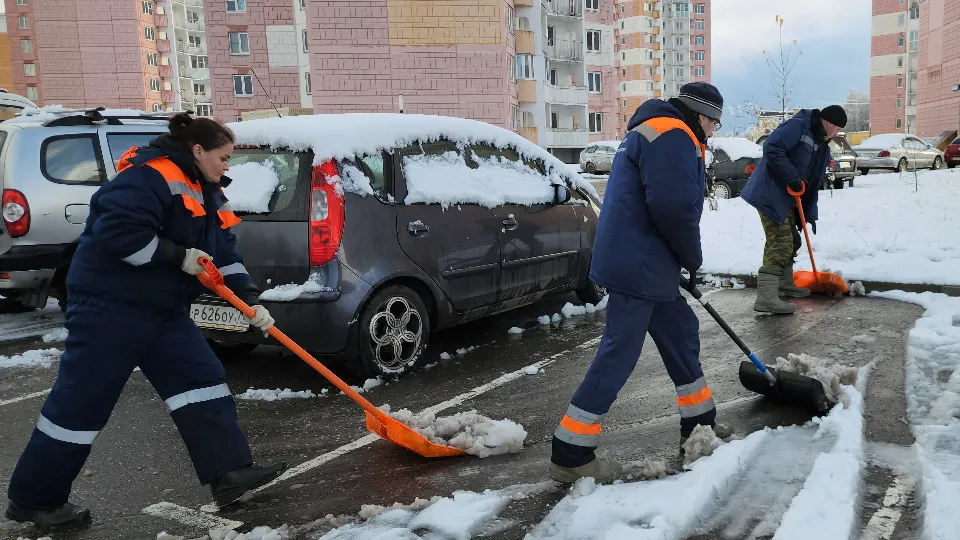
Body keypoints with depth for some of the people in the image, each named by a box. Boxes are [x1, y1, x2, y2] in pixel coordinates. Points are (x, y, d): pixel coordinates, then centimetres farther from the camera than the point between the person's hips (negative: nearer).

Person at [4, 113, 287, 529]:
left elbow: (224, 251, 11)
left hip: (162, 309, 10)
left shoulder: (206, 194, 13)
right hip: (109, 306, -10)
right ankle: (32, 498, 18)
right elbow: (117, 231, -28)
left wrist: (249, 300, 2)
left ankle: (230, 472, 6)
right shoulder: (152, 176, -18)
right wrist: (179, 256, -20)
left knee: (203, 380, 3)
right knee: (81, 401, 0)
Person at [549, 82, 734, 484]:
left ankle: (698, 423, 34)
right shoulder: (672, 135, -11)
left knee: (682, 333, 19)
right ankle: (570, 455, -1)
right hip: (637, 267, -11)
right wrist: (693, 256, -7)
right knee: (619, 354, -8)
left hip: (643, 265, 11)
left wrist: (682, 258, 21)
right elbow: (674, 206, -23)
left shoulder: (655, 134, 23)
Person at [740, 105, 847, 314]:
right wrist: (792, 177, -24)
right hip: (770, 194, -10)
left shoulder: (823, 148, 18)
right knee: (780, 242, -15)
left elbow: (813, 184, 20)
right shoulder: (798, 126, -11)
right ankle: (766, 298, -18)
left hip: (788, 200, 10)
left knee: (790, 241, 19)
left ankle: (785, 284, 37)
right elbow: (771, 148, -24)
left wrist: (810, 214, 14)